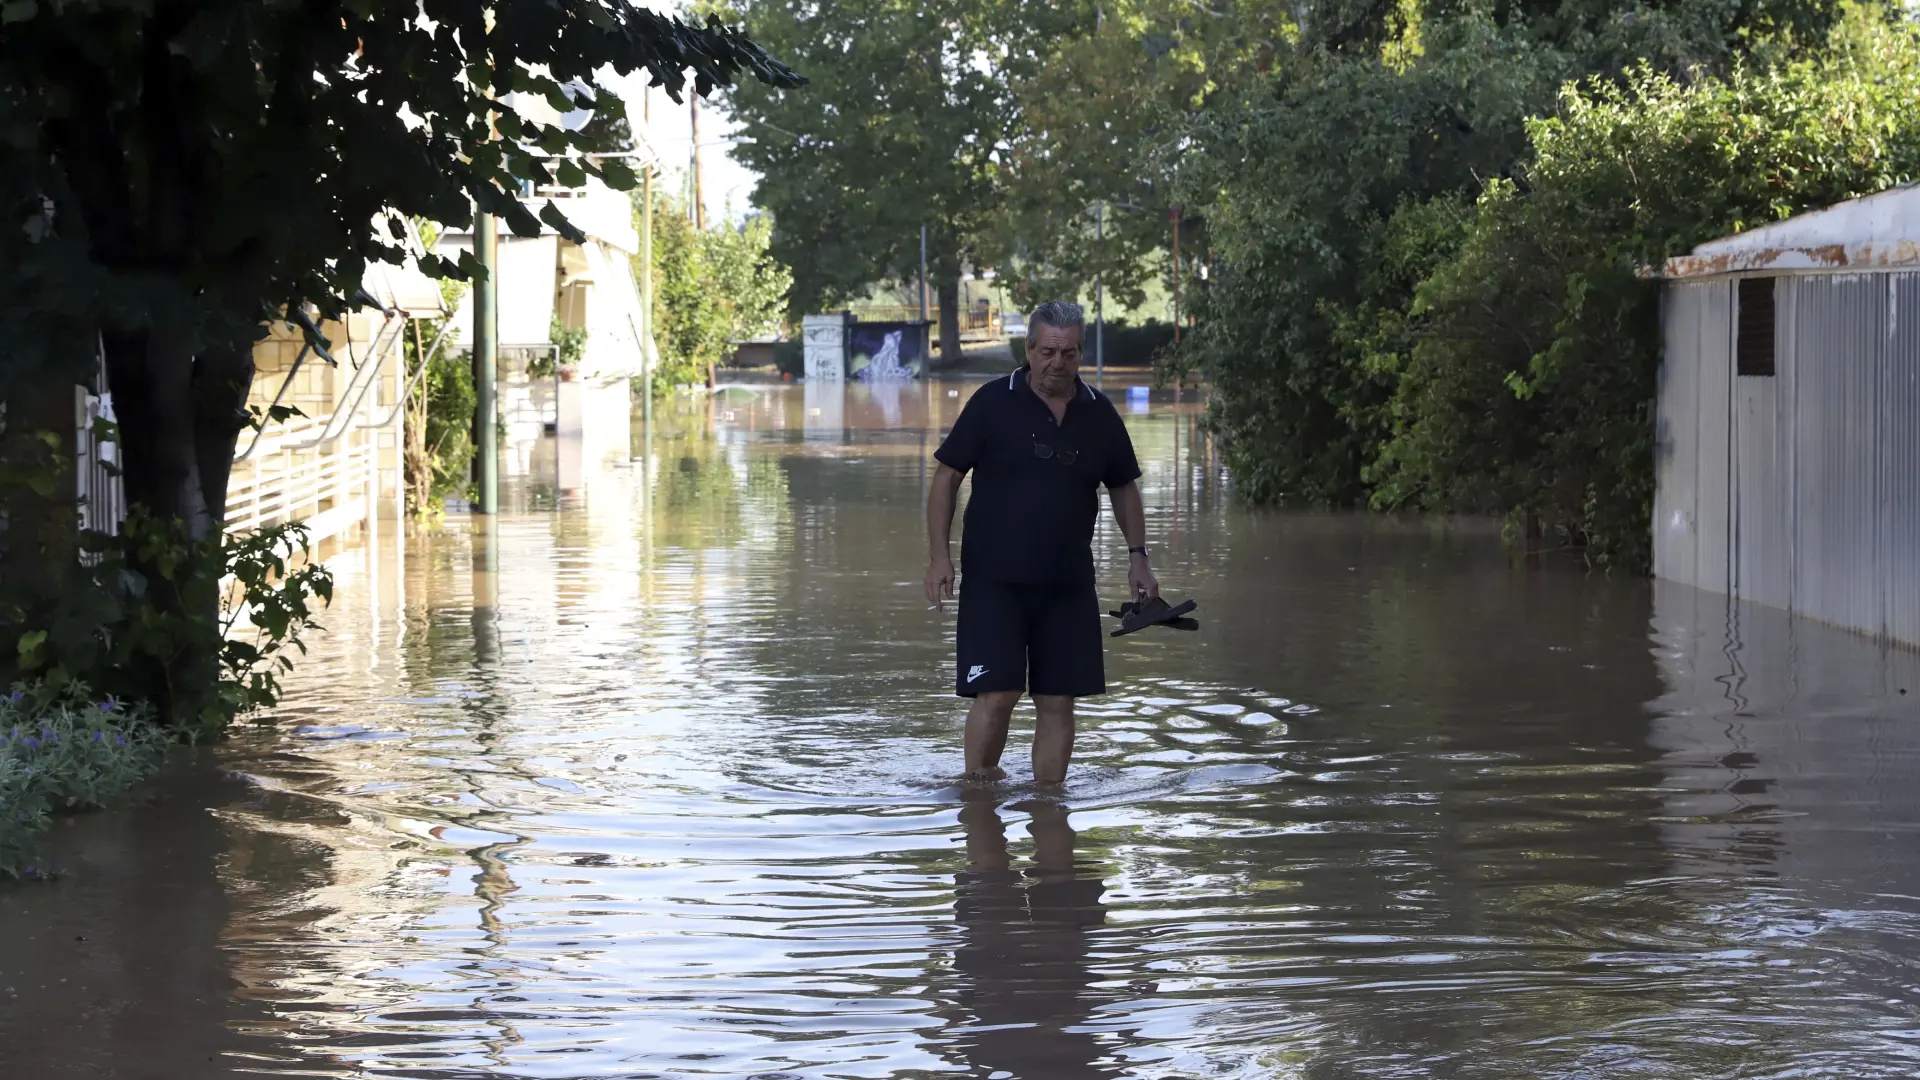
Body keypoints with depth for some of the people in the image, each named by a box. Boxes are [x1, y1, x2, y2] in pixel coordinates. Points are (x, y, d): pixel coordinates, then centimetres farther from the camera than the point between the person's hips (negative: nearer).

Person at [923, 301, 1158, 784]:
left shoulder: (1099, 413, 7)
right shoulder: (993, 403, -5)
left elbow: (1124, 486, 20)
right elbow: (947, 475, -2)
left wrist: (1137, 555, 10)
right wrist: (939, 555, -10)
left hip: (1068, 583, 4)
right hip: (994, 579, -4)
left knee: (1058, 700, 4)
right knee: (996, 694, -11)